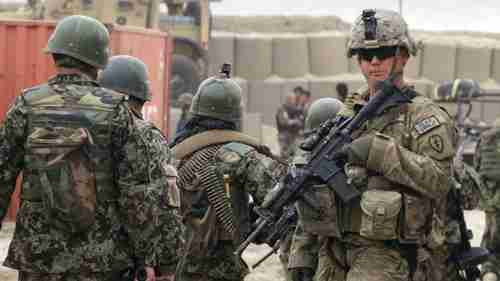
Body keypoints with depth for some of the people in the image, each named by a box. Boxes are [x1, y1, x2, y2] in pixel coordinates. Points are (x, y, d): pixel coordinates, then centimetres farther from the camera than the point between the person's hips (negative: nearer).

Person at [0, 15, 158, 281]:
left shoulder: (27, 106, -1)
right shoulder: (115, 110, -4)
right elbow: (133, 189, -6)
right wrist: (145, 256, -1)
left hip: (39, 257, 1)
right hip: (99, 259, -1)